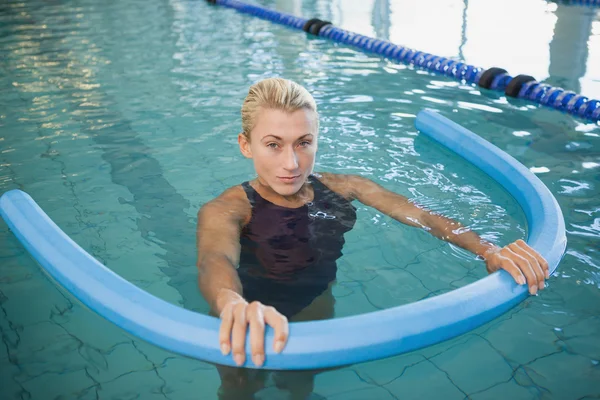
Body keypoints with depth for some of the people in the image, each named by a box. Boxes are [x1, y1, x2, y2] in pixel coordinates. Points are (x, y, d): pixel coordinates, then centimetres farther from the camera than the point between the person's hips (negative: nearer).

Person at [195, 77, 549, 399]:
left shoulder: (341, 188, -9)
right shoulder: (228, 210, -22)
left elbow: (418, 214, -19)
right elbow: (215, 260, -43)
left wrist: (488, 251, -37)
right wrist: (235, 305, -68)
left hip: (316, 304, 3)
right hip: (252, 322, -3)